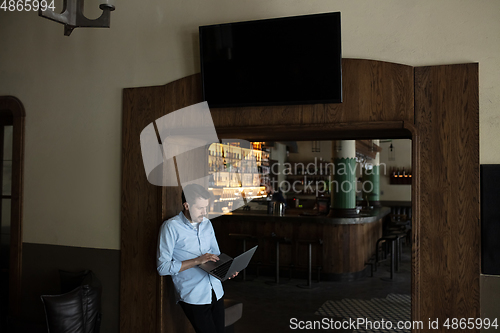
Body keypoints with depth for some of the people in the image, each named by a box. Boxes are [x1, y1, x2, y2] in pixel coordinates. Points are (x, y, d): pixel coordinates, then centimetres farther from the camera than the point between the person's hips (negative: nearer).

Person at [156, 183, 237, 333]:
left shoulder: (207, 224, 11)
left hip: (216, 291, 6)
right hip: (193, 296, -6)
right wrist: (197, 261, -18)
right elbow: (162, 267, -14)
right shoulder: (171, 227, -10)